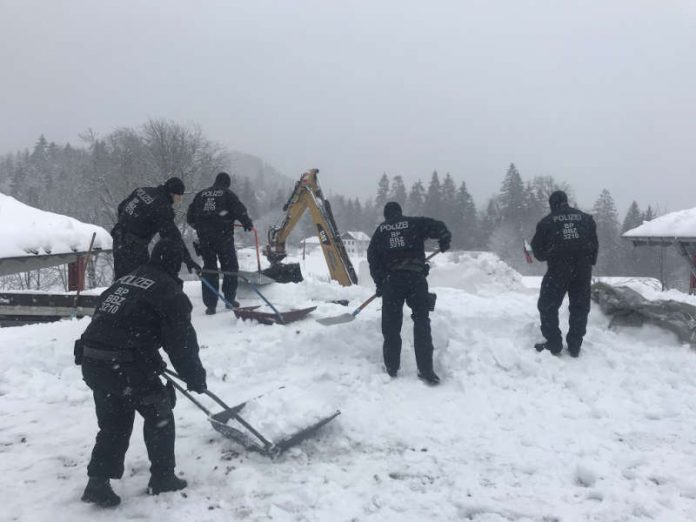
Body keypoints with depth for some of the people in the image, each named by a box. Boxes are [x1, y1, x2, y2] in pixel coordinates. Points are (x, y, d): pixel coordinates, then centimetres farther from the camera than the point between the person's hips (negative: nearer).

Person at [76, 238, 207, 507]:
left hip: (91, 361, 7)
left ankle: (98, 483, 18)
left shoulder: (124, 280, 20)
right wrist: (196, 377, 9)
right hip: (124, 366, -7)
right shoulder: (170, 292, -3)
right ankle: (162, 477, 22)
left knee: (113, 422, 20)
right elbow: (182, 341, -5)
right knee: (159, 411, 14)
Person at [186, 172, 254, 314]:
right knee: (230, 267, 9)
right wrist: (248, 224, 10)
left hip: (204, 237, 4)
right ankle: (230, 299, 11)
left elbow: (190, 216, 16)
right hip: (223, 236, -4)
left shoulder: (201, 194, 14)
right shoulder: (228, 194, 2)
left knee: (209, 268, 8)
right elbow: (240, 210, -6)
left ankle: (210, 305, 5)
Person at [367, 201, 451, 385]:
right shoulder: (414, 224, 9)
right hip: (416, 277, -1)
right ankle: (426, 370, -2)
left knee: (391, 325, 10)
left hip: (391, 280, 1)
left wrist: (379, 283, 16)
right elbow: (437, 226, -1)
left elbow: (372, 258, 11)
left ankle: (391, 368, 14)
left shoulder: (380, 231, 14)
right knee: (421, 323, 3)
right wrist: (445, 241, 19)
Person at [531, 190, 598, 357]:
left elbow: (538, 250, 6)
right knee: (580, 308, 13)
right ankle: (575, 346, 15)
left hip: (558, 270, -3)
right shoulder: (586, 218, 12)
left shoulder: (546, 222, 3)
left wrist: (546, 255, 27)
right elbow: (595, 244, 12)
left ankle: (553, 344, 9)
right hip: (583, 270, 3)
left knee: (548, 306, 10)